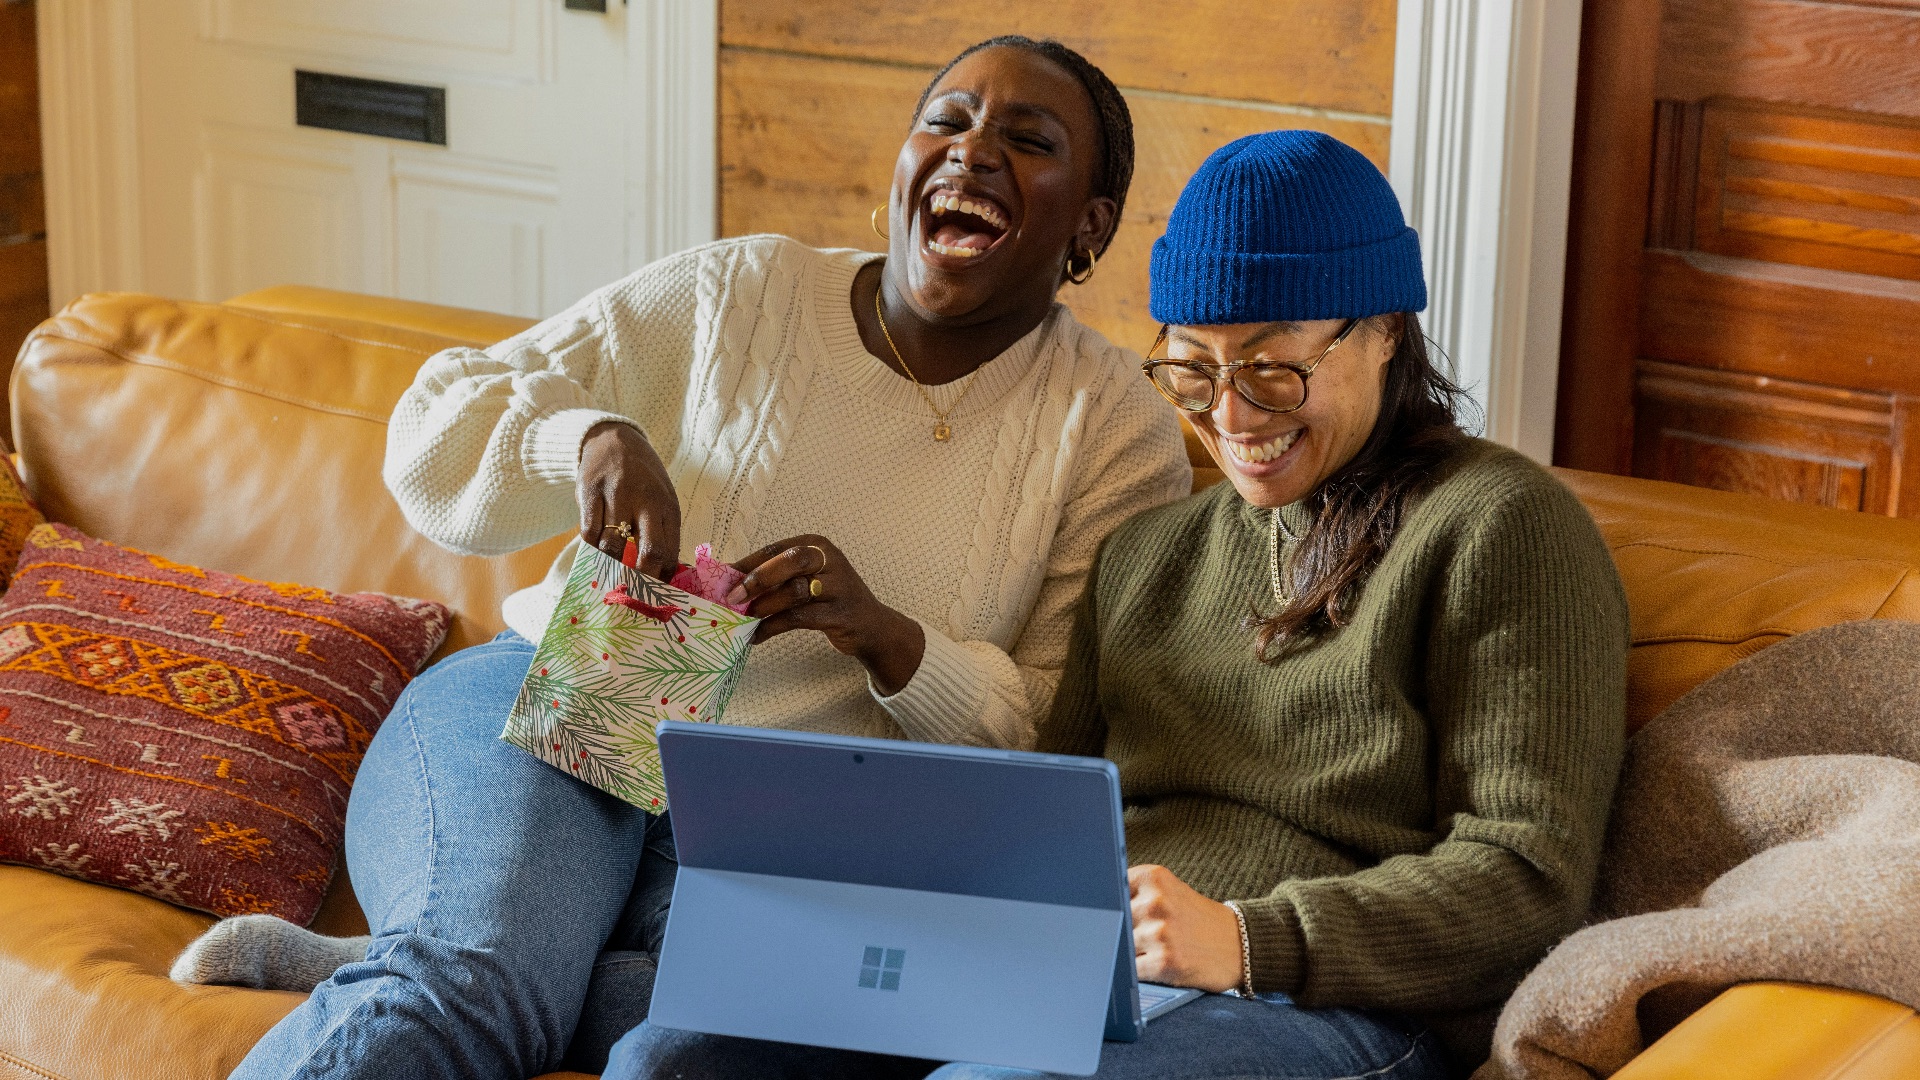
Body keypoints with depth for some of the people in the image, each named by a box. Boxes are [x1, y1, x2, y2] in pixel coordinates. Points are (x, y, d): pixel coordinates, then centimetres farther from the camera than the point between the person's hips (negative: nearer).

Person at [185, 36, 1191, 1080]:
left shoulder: (1118, 431, 7)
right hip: (554, 719, 0)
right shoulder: (737, 292, 7)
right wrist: (593, 434, -15)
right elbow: (442, 423, 8)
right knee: (470, 987, -35)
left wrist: (888, 640, -17)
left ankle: (335, 973, -22)